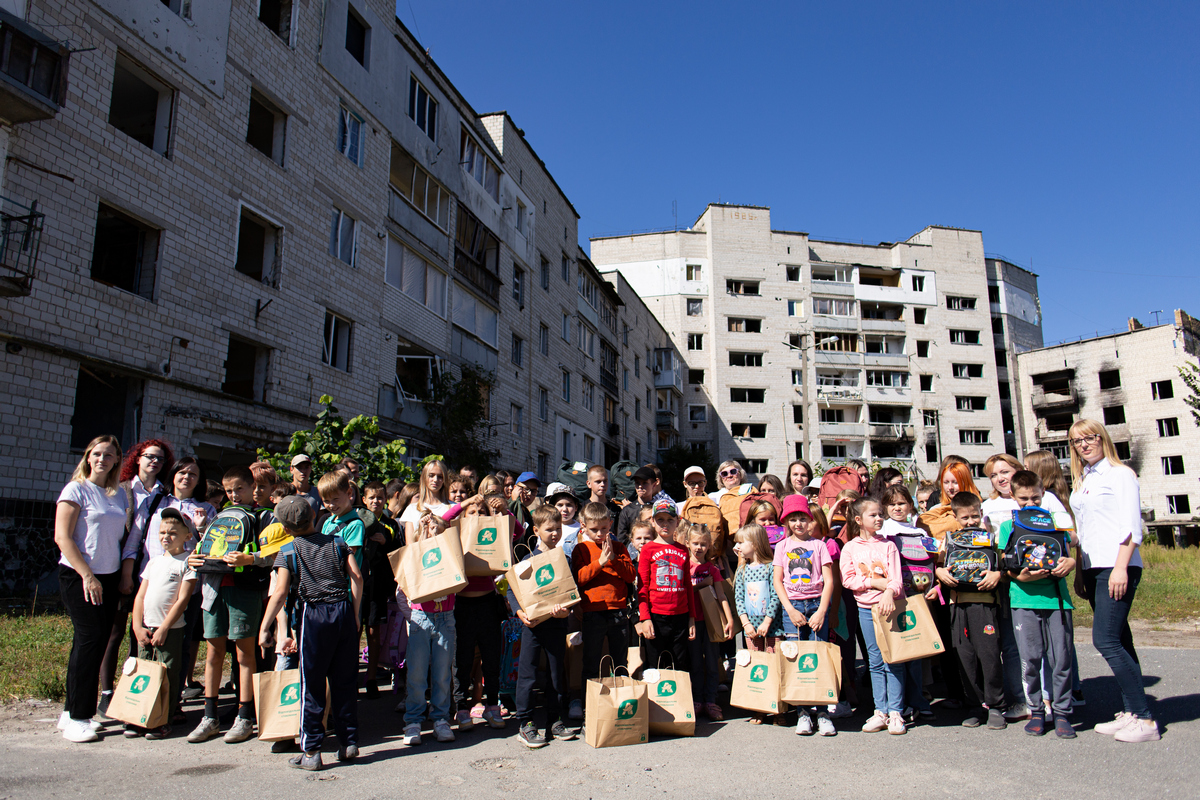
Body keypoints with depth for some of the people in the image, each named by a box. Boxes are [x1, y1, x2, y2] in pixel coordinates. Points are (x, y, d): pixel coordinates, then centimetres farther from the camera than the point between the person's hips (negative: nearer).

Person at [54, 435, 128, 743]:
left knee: (98, 641, 7)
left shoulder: (119, 495, 12)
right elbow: (62, 537, -11)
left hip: (109, 577, 6)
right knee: (89, 639, -9)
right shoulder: (77, 490, -5)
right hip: (78, 576, -6)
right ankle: (76, 719, 1)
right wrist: (87, 576, -15)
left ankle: (72, 712, 18)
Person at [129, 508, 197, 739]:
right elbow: (140, 596, 12)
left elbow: (182, 599, -11)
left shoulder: (187, 562, -6)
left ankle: (163, 721, 8)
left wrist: (163, 628, -14)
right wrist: (137, 626, 1)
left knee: (167, 675, -1)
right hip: (145, 628, 6)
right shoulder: (154, 561, 13)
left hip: (171, 629, -6)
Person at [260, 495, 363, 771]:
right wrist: (355, 615, 8)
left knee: (312, 686, 6)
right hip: (344, 612, 3)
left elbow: (280, 592, -7)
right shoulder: (337, 542, 7)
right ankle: (349, 742, 17)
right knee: (345, 681, 11)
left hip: (314, 615, -3)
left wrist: (264, 628, 0)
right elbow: (356, 577, 1)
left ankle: (311, 751, 9)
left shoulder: (287, 551, -1)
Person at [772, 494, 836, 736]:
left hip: (817, 604, -1)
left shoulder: (818, 545, 6)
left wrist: (821, 611, -8)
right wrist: (791, 610, -6)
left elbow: (829, 580, 2)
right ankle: (803, 712, 6)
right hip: (792, 606, 1)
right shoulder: (782, 546, 9)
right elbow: (777, 580, 4)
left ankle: (822, 712, 4)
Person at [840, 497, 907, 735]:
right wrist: (874, 582, -12)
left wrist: (889, 593, -24)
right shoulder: (850, 548, 4)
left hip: (889, 604, -1)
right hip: (866, 608, 1)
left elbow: (895, 577, -6)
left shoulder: (888, 545, 3)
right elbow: (847, 580, -3)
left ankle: (895, 712, 5)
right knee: (876, 661, 7)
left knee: (893, 660, -1)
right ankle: (880, 712, 13)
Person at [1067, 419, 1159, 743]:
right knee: (1120, 642, 9)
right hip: (1093, 568, 7)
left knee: (1105, 640, -13)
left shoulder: (1119, 474, -3)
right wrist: (1078, 572, 16)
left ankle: (1144, 718, -7)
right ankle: (1130, 712, 14)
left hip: (1118, 566, -7)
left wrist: (1121, 567, -19)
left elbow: (1131, 526, -11)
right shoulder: (1081, 482, 18)